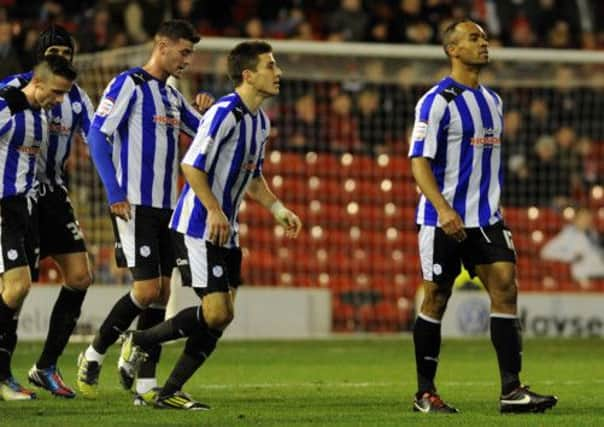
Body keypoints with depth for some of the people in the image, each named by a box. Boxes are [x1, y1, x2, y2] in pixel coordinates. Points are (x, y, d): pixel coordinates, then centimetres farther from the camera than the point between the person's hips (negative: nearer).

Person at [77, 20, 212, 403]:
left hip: (166, 207, 8)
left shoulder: (173, 96, 16)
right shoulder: (129, 84, -7)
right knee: (147, 290, -12)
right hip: (135, 205, -8)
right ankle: (93, 356, 7)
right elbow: (98, 136, -12)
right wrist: (115, 194, -17)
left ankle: (146, 385, 6)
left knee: (161, 293, 4)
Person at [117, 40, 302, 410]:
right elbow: (192, 165, -20)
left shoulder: (260, 121, 13)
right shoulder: (225, 112, -16)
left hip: (226, 232, 9)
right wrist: (214, 211, -24)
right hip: (198, 228, -9)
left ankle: (170, 393, 10)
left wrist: (278, 209, 12)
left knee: (221, 318, 5)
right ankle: (139, 342, 5)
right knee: (216, 313, -14)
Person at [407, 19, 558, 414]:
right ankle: (425, 393, 13)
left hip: (486, 218, 6)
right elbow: (419, 161, -14)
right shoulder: (437, 101, -8)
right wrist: (443, 209, -26)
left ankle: (511, 390, -10)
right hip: (445, 219, -6)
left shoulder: (493, 101, 14)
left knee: (505, 288, -7)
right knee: (436, 300, 2)